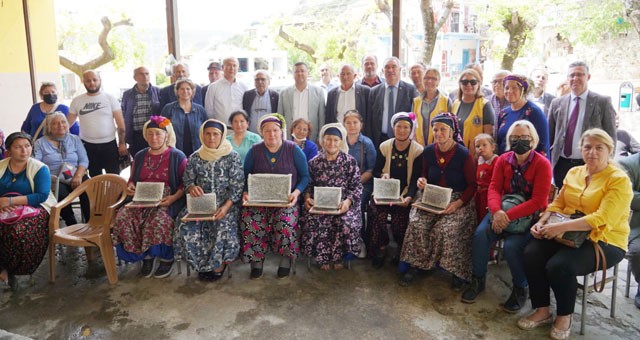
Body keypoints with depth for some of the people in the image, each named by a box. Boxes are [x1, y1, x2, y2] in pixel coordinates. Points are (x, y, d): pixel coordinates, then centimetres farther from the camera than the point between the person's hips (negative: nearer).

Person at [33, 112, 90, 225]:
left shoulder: (75, 139, 18)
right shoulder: (40, 143, 13)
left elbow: (84, 160, 8)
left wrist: (78, 175, -12)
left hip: (75, 178, 2)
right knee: (61, 193, -35)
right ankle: (73, 226, -23)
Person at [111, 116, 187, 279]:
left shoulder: (177, 156, 2)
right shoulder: (140, 156, 18)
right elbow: (132, 179, 25)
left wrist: (174, 198, -20)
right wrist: (130, 187, 1)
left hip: (168, 201, -5)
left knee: (159, 221, -35)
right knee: (123, 217, -24)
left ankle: (167, 258, -8)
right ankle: (147, 256, -8)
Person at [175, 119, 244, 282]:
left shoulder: (232, 157, -2)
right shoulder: (195, 158, 8)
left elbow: (237, 186, -6)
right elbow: (187, 181, 11)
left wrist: (226, 207, -21)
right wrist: (192, 187, -15)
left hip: (226, 204, -3)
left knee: (222, 228, -31)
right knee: (186, 226, -24)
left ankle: (218, 264, -3)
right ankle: (202, 264, -2)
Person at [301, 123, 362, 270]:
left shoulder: (350, 161, 2)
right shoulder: (314, 162, 9)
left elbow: (356, 186, -1)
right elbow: (309, 185, 12)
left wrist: (348, 201, -18)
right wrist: (307, 198, -9)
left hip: (342, 203, -1)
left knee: (345, 222, -31)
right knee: (312, 221, -28)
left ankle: (337, 256, -4)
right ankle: (323, 257, -6)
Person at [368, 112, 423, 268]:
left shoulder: (418, 150, -2)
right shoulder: (384, 147, 6)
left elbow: (416, 179, -5)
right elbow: (376, 171, 10)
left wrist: (409, 197, -21)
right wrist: (382, 175, -14)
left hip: (405, 194, -2)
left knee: (399, 221, -22)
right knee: (377, 215, -24)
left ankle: (402, 250, 10)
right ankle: (381, 247, 2)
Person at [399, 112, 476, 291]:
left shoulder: (463, 154, -9)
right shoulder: (428, 152, 4)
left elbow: (472, 184, -5)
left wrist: (458, 203, -19)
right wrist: (421, 180, -4)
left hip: (457, 200, -4)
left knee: (447, 229, -31)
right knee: (417, 224, -24)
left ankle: (457, 271, -9)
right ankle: (415, 265, -7)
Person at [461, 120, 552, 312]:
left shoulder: (542, 164, -10)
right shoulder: (503, 160, 4)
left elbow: (538, 201, -17)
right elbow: (494, 188, -3)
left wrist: (508, 216, -26)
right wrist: (497, 211, -24)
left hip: (530, 215, -4)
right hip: (503, 210, 4)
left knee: (512, 246, -29)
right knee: (480, 235, -22)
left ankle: (521, 288, 1)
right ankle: (478, 280, 1)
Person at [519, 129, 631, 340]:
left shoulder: (619, 180, -10)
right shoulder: (573, 173, 12)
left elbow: (602, 219, -21)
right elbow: (557, 204, 12)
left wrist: (560, 227, -27)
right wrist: (542, 223, -8)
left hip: (605, 241, -6)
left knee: (559, 265, -30)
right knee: (531, 253, -20)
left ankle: (564, 317, -2)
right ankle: (542, 310, -2)